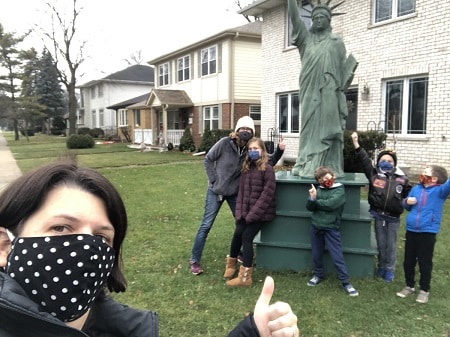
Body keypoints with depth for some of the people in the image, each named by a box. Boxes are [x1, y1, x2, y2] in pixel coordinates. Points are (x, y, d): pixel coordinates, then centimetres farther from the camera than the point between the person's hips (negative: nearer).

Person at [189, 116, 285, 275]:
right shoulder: (225, 143, -18)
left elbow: (269, 163, -5)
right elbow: (208, 159, -8)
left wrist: (279, 150, -19)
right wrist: (214, 180, -12)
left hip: (235, 192, 4)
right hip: (216, 191, -4)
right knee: (206, 225, -1)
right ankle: (194, 260, 10)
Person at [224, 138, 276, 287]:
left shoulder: (267, 169, -13)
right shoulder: (246, 168, 9)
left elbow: (267, 194, -18)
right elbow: (241, 191, 8)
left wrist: (253, 213, -19)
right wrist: (239, 212, -3)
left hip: (261, 212, -6)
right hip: (246, 211, 6)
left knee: (247, 237, -9)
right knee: (237, 234, 1)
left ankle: (245, 277, -2)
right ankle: (231, 265, 25)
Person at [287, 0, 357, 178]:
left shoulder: (337, 42, 13)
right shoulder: (306, 38, 15)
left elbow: (343, 67, 11)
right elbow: (294, 17, 4)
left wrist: (352, 65, -8)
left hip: (329, 93, -1)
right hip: (310, 92, 1)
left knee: (327, 129, -4)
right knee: (310, 128, 0)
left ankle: (328, 168, -3)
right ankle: (307, 166, 2)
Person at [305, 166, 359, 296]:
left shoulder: (339, 189, -6)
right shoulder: (318, 189, 5)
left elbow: (331, 204, -20)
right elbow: (309, 207, -2)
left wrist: (316, 201, -6)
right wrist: (312, 198, -23)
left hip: (331, 228, -4)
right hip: (316, 226, 4)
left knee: (337, 256, -1)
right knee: (316, 254, 15)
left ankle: (345, 282, 9)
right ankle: (318, 275, 35)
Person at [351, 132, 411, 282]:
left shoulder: (402, 178, 2)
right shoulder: (374, 174, 0)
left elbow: (409, 192, 13)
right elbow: (364, 160, -7)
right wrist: (356, 144, -14)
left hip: (393, 217, 0)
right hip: (378, 215, 0)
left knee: (391, 245, 8)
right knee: (381, 243, 12)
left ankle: (390, 270, 23)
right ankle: (381, 267, 30)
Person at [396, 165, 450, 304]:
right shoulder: (416, 188, 8)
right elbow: (407, 206, 20)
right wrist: (407, 201, -3)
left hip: (428, 233, -5)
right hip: (411, 231, 5)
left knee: (425, 263, 6)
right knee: (408, 261, 14)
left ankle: (424, 290, 22)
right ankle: (409, 286, 31)